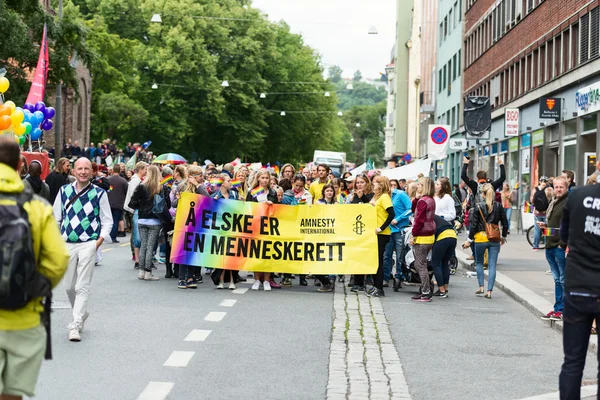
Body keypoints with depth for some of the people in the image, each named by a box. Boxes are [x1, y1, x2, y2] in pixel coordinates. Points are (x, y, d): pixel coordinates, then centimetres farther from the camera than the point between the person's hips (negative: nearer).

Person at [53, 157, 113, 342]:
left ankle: (75, 325, -7)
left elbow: (107, 221, 3)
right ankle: (82, 313, 35)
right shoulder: (64, 191, 6)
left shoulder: (99, 193, -2)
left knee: (82, 287, -8)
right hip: (67, 244, 4)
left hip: (88, 244, -4)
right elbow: (56, 217, 12)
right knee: (69, 286, 11)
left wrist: (99, 240, -9)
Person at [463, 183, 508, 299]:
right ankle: (489, 291, -1)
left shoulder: (478, 206, -7)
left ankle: (481, 287, 10)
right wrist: (503, 237, 21)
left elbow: (474, 224, -7)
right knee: (492, 265, 3)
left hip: (481, 238, -2)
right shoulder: (498, 206, 1)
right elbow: (505, 223, 6)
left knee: (479, 262, 17)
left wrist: (469, 240, 0)